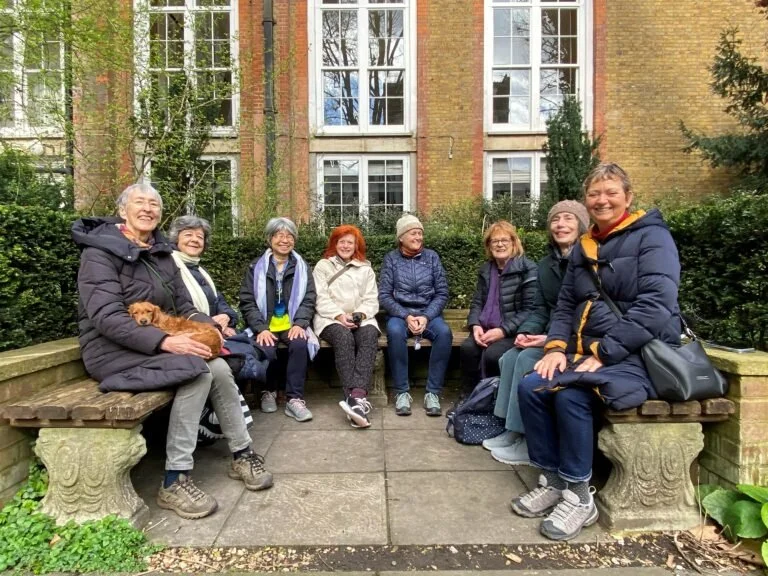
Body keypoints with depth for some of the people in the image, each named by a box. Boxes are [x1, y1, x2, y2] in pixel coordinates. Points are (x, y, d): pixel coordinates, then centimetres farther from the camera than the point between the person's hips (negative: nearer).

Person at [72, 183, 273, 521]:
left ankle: (241, 455, -1)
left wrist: (210, 327, -11)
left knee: (219, 369, -18)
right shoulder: (100, 251, -10)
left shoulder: (160, 252, 11)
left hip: (156, 345, 6)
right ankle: (174, 482, -20)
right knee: (197, 370, -29)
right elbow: (106, 318, -21)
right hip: (113, 350, -6)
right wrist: (164, 341, -32)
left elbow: (183, 306, 10)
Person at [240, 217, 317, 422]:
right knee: (264, 348, -31)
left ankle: (295, 399, -22)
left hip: (292, 325, 1)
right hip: (265, 327, 0)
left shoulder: (302, 267, 10)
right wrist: (261, 329, -16)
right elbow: (247, 302, 0)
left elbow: (308, 300, 5)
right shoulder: (256, 267, 7)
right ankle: (268, 391, -2)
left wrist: (299, 324, -15)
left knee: (299, 344, -31)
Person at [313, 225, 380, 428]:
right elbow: (321, 299, 1)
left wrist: (360, 314, -12)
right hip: (331, 318, -2)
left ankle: (356, 395, -48)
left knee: (369, 336, -34)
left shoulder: (366, 268, 22)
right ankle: (357, 397, -45)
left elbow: (371, 300, 10)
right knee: (344, 337, -37)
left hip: (361, 318, 2)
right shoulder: (322, 266, 15)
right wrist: (340, 315, -16)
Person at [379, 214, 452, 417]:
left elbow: (442, 293, 3)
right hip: (400, 313, -1)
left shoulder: (432, 256, 6)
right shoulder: (391, 259, 3)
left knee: (444, 332, -31)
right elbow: (384, 296, -2)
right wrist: (406, 316, -17)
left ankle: (433, 393, -21)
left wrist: (426, 317, -13)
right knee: (395, 331, -35)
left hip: (429, 313, 1)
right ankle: (401, 392, -23)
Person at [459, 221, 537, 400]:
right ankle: (468, 397, -8)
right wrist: (475, 326, -7)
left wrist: (503, 330, -19)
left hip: (513, 333, -4)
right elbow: (477, 302, 13)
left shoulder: (527, 269, -5)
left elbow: (530, 309, -11)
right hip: (486, 330, 5)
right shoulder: (486, 269, 15)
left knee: (492, 354, -31)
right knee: (467, 348, -25)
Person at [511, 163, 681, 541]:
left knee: (570, 395, -29)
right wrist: (556, 346, -5)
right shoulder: (584, 248, 16)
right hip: (588, 354, 7)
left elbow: (655, 307, -18)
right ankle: (552, 481, 1)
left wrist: (603, 353, -21)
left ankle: (579, 496, -9)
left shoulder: (651, 237, -6)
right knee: (530, 387, -13)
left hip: (642, 356, -6)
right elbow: (565, 305, 13)